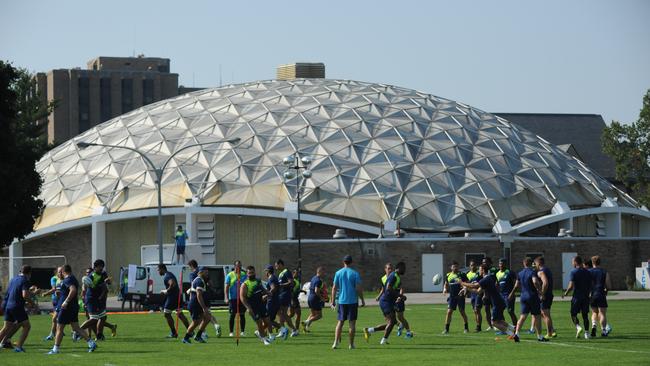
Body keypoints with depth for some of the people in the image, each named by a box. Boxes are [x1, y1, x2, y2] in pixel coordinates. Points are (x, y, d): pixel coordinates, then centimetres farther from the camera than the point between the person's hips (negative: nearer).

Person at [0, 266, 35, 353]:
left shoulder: (13, 279, 14)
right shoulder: (25, 281, -10)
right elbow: (25, 295, -22)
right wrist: (31, 302, -4)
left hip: (8, 306, 7)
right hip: (17, 307, -7)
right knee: (27, 326, 3)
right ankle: (19, 346, -4)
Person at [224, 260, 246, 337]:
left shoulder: (244, 275, 8)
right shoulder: (230, 275, 0)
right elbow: (227, 287, -3)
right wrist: (227, 298, -12)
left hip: (242, 298, 2)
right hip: (233, 298, -2)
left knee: (242, 315, 4)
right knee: (232, 315, 0)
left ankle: (242, 331, 9)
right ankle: (231, 332, 5)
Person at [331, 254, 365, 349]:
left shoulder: (338, 273, 3)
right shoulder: (355, 274, -4)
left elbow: (334, 288, 2)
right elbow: (358, 288, -8)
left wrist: (333, 301, 8)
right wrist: (362, 300, 2)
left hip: (341, 301, 2)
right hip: (353, 301, -2)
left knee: (340, 322, 8)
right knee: (352, 323, 4)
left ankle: (336, 342, -4)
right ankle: (351, 344, 5)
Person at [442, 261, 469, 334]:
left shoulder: (461, 274, -3)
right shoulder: (448, 275, 8)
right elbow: (446, 284, 22)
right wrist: (445, 289, 2)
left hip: (460, 296, -3)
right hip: (452, 296, 3)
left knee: (462, 312, 2)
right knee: (449, 312, -6)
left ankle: (466, 328, 17)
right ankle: (446, 329, -1)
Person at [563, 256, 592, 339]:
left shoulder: (573, 272, -10)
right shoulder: (587, 272, 7)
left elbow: (571, 286, -16)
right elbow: (590, 286, 10)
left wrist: (565, 293, -2)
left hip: (576, 297, -4)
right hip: (586, 297, 5)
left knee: (573, 314, 7)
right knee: (585, 315, 8)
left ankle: (578, 327, -16)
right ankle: (586, 332, 4)